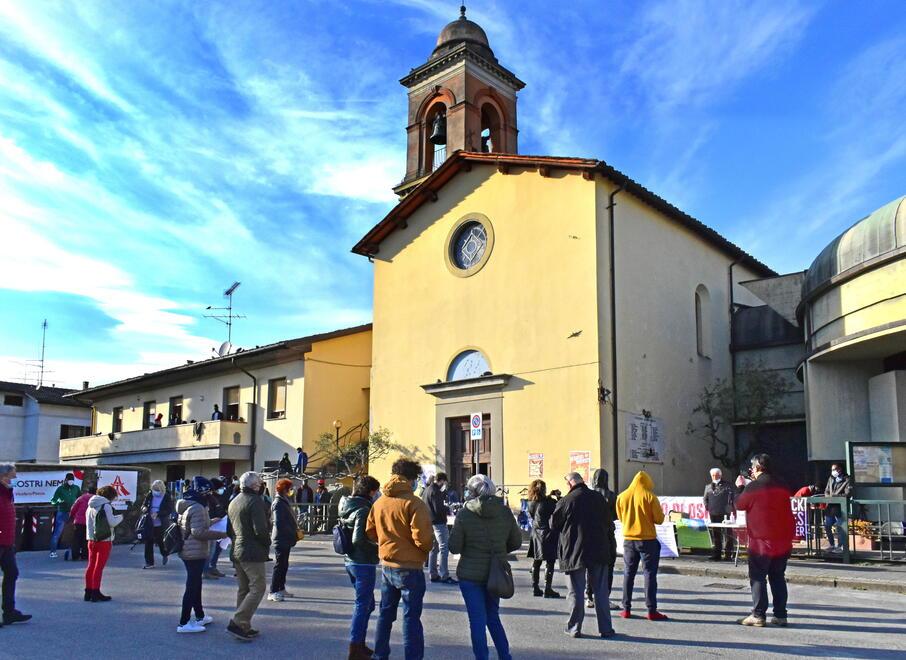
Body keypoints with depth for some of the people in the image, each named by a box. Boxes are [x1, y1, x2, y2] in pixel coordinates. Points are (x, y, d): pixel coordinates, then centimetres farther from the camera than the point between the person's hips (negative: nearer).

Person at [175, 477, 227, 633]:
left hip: (188, 551, 10)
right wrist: (221, 534, -20)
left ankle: (200, 616, 32)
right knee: (192, 586, -3)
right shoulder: (197, 508, -20)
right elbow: (199, 533, -26)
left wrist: (211, 522, 16)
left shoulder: (187, 505, 11)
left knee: (195, 584, 20)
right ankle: (184, 623, 1)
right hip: (196, 553, -10)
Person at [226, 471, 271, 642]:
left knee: (243, 589, 15)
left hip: (236, 551, 9)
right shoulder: (255, 501, -14)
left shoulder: (234, 501, 15)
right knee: (257, 588, -6)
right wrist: (267, 542, -4)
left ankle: (244, 627, 17)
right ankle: (237, 623, -13)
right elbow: (261, 529, -20)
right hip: (252, 552, -9)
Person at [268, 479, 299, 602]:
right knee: (279, 565, -6)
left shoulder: (284, 501, 14)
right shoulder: (278, 503, -16)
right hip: (281, 539, -9)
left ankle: (281, 589, 24)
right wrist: (294, 533, -16)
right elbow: (279, 523, -22)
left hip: (285, 540, 9)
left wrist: (295, 531, 6)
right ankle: (273, 592, -2)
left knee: (284, 565, 15)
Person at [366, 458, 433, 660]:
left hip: (386, 566, 6)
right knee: (411, 617, 3)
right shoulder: (414, 503, -18)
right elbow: (423, 538, -23)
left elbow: (370, 531, 9)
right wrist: (427, 547, -3)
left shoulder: (379, 502, 3)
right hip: (410, 568, -6)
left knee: (386, 613, 20)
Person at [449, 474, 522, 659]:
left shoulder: (464, 514, -13)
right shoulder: (505, 512, -4)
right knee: (493, 616, 20)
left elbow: (454, 548, -9)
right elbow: (516, 542, 5)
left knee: (477, 620, 5)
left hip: (470, 574, -3)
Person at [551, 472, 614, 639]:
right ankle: (605, 628, 14)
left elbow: (553, 525, -2)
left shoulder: (566, 500, -12)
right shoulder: (599, 498, 2)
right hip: (599, 550, 4)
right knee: (601, 591, 10)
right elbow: (606, 523, 12)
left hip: (574, 552, -3)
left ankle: (574, 628, 10)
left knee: (576, 592, 6)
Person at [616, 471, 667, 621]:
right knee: (650, 574, 2)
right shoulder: (649, 496, -11)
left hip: (628, 539, 4)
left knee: (628, 574, 12)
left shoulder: (622, 497, 1)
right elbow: (659, 519, -9)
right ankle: (652, 611, 1)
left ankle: (626, 609, 13)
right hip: (647, 539, -4)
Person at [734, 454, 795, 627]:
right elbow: (788, 515, 15)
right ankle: (780, 615, 14)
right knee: (778, 578, 12)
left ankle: (758, 615, 1)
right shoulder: (781, 486, 6)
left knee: (758, 578, 2)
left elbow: (739, 504, 1)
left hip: (761, 541, -6)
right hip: (782, 541, 6)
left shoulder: (753, 487, -13)